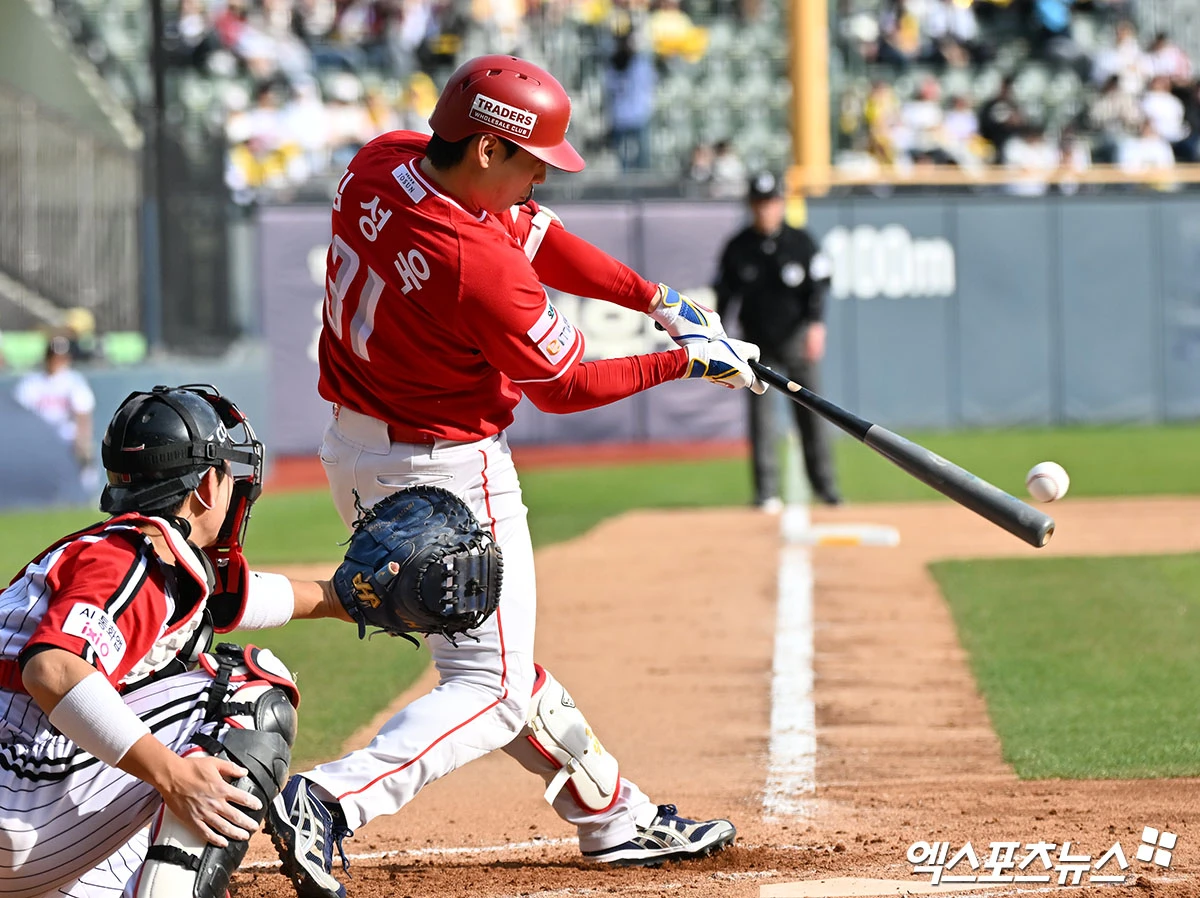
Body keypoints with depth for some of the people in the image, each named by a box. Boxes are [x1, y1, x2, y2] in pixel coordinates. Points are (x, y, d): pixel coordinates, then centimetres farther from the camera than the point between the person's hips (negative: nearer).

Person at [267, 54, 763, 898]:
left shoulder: (380, 163, -5)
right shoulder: (481, 267, -30)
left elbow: (535, 234, 5)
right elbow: (565, 387, -14)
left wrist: (657, 297, 2)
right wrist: (686, 359, -3)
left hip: (353, 454, 10)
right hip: (447, 475, -10)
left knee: (489, 657, 19)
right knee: (493, 686, 0)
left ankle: (615, 815, 34)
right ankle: (332, 800, -18)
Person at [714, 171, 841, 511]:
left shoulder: (801, 243, -1)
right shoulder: (737, 248, 1)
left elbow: (817, 287, -4)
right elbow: (724, 293, 5)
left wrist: (816, 324, -19)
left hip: (797, 339, -1)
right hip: (757, 341, 1)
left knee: (810, 412, 1)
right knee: (760, 414, -3)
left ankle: (823, 484, 11)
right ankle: (766, 492, 0)